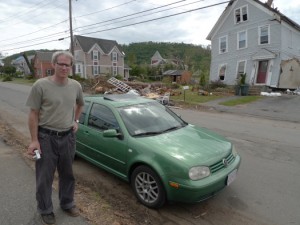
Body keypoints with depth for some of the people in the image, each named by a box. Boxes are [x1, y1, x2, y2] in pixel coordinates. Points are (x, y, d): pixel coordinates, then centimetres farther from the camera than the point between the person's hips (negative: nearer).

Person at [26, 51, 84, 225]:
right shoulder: (41, 85, -13)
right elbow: (33, 114, -9)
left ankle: (67, 203, 39)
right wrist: (34, 140, -11)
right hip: (46, 137, -4)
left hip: (68, 137, 4)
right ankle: (46, 210, 32)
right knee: (45, 177, 10)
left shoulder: (76, 86, 0)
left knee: (67, 174, 18)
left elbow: (80, 104, 21)